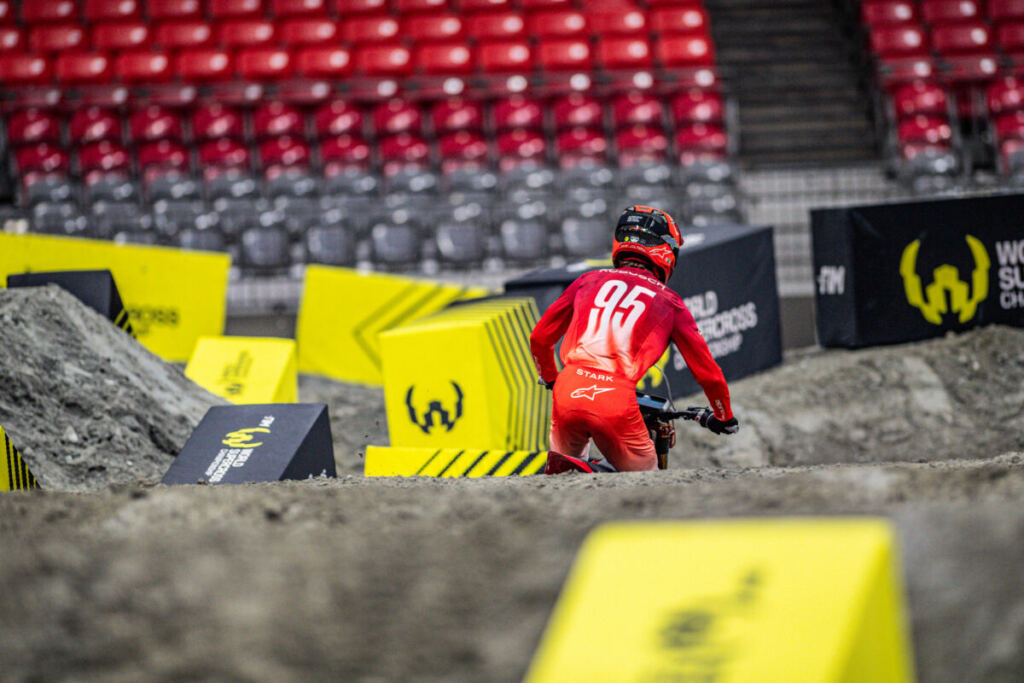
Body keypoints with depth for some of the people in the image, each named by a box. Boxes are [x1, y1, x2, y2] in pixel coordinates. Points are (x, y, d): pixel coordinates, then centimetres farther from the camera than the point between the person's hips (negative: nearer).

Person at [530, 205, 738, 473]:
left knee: (566, 458, 29)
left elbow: (540, 338, 24)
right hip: (616, 401, -3)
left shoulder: (590, 280, 21)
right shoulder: (669, 302, 15)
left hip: (569, 391, 3)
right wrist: (725, 418, 33)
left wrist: (550, 379, 44)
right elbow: (706, 370, 16)